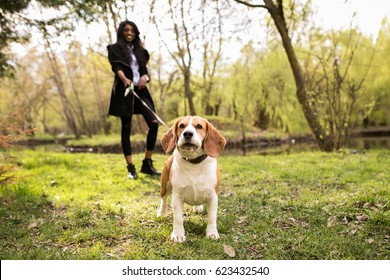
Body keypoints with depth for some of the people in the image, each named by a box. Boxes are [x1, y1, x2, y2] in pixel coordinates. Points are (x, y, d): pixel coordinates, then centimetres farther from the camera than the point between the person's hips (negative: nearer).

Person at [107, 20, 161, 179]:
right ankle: (131, 168, 4)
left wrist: (144, 77, -10)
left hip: (140, 90, 4)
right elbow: (116, 67, -12)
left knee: (154, 123, -9)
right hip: (124, 90, -4)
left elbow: (144, 68, 15)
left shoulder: (139, 49, 21)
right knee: (126, 128, -2)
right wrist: (125, 80, -33)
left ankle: (147, 164, 1)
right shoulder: (115, 48, 6)